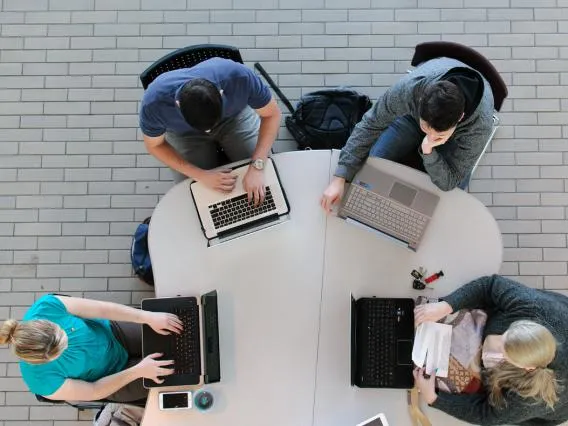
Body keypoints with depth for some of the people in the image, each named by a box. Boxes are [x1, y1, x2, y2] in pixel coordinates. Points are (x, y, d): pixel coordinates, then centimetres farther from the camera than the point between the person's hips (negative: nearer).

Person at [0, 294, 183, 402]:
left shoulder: (47, 305, -33)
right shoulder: (43, 382, -35)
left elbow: (103, 309, -25)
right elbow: (94, 391, -21)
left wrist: (148, 317, -29)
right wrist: (138, 371, -28)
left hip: (113, 333, 3)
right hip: (109, 379, -2)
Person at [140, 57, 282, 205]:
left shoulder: (239, 77, -40)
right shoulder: (154, 102, -38)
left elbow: (272, 115, -24)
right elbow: (154, 146, -18)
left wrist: (257, 167, -35)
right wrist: (202, 175, -28)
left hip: (234, 116, 1)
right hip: (185, 133, 0)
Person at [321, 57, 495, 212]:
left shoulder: (480, 125, -44)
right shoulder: (409, 87, -44)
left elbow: (448, 182, -32)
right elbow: (370, 124, -28)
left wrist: (428, 151, -53)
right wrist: (339, 178, -34)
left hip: (458, 136, -1)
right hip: (414, 114, 1)